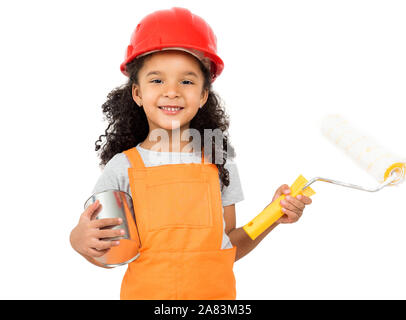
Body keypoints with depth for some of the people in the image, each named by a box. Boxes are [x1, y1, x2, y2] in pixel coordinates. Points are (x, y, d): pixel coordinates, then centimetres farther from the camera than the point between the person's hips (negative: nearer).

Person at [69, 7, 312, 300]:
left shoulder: (219, 163, -4)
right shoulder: (123, 168, -9)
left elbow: (228, 246, 2)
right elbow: (106, 256, -2)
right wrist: (80, 241, -21)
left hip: (214, 292, 1)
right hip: (144, 293, -1)